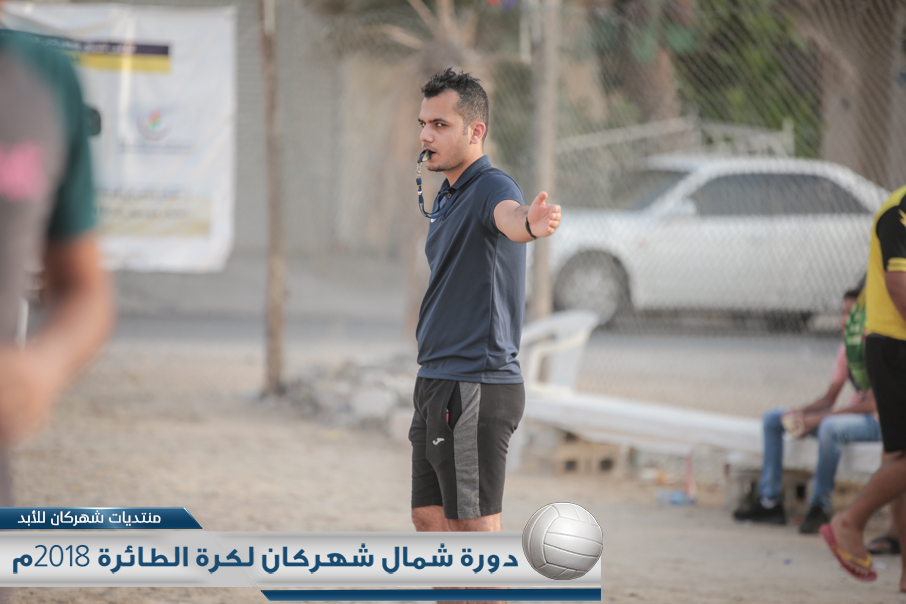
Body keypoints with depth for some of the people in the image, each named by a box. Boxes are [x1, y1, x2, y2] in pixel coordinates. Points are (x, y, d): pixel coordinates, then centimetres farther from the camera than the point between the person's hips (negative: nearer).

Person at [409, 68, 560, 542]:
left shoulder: (492, 187, -15)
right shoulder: (448, 196, 17)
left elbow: (508, 215, -40)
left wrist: (529, 223, -65)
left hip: (474, 390, -10)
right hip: (438, 385, 10)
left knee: (475, 530, -5)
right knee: (430, 521, 14)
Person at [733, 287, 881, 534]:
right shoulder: (846, 349, 10)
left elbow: (871, 404, -23)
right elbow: (830, 398, 13)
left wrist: (819, 418, -26)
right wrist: (802, 412, -9)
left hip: (877, 421, -9)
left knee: (830, 427, -42)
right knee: (772, 418, 5)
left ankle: (820, 506, -30)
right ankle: (769, 502, -1)